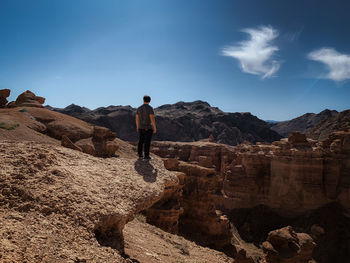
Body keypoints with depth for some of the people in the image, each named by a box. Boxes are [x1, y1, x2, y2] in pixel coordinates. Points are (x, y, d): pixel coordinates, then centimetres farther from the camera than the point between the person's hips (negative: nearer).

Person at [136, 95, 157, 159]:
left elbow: (137, 118, 10)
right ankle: (146, 156, 0)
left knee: (141, 141, 14)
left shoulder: (139, 108, 3)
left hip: (141, 128, 5)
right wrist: (155, 128, -13)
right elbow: (152, 119, -20)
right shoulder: (150, 108, -14)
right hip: (148, 128, -5)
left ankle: (140, 154, 19)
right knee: (147, 142, -2)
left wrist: (137, 126, 23)